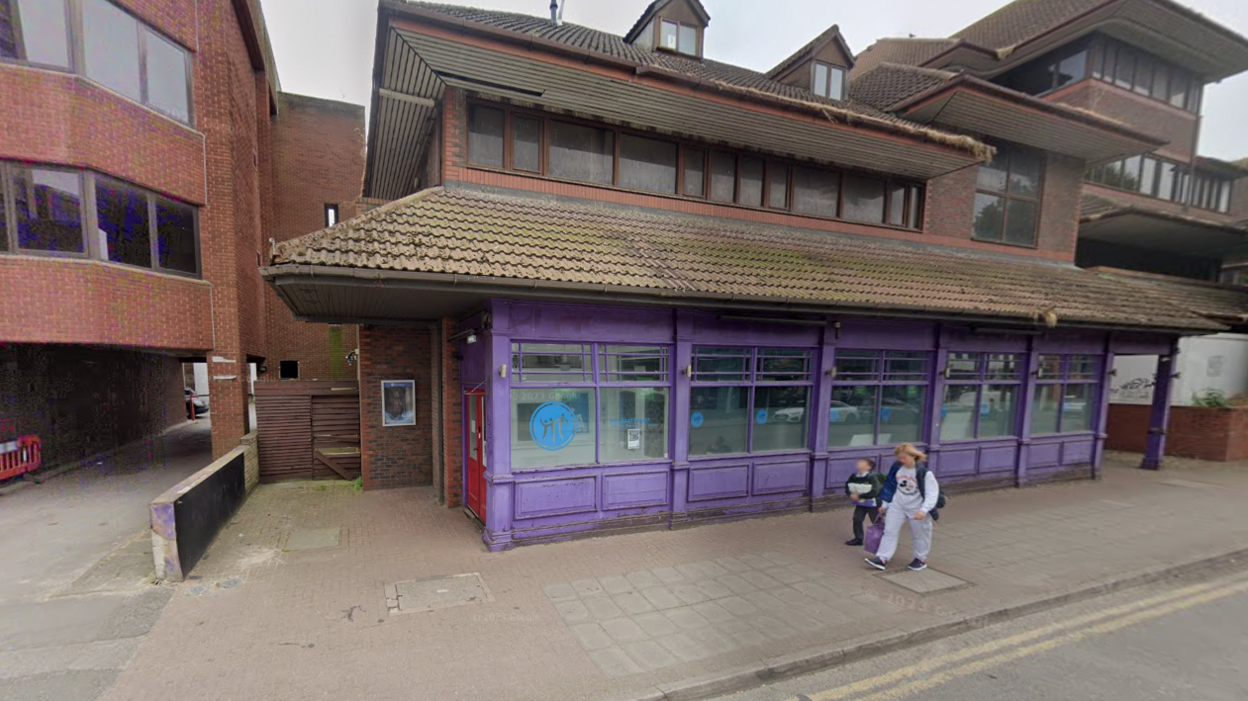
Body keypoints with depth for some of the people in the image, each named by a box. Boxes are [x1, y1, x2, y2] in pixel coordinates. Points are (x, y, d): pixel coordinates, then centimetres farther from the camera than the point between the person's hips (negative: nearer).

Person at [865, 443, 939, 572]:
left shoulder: (924, 472, -22)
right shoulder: (897, 467, -7)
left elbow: (932, 493, -22)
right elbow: (890, 486, 5)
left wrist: (924, 510, -34)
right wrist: (884, 504, 9)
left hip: (916, 509, -4)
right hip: (897, 506, 4)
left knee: (920, 535, 15)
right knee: (890, 531, 1)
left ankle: (921, 558, 37)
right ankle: (882, 558, 3)